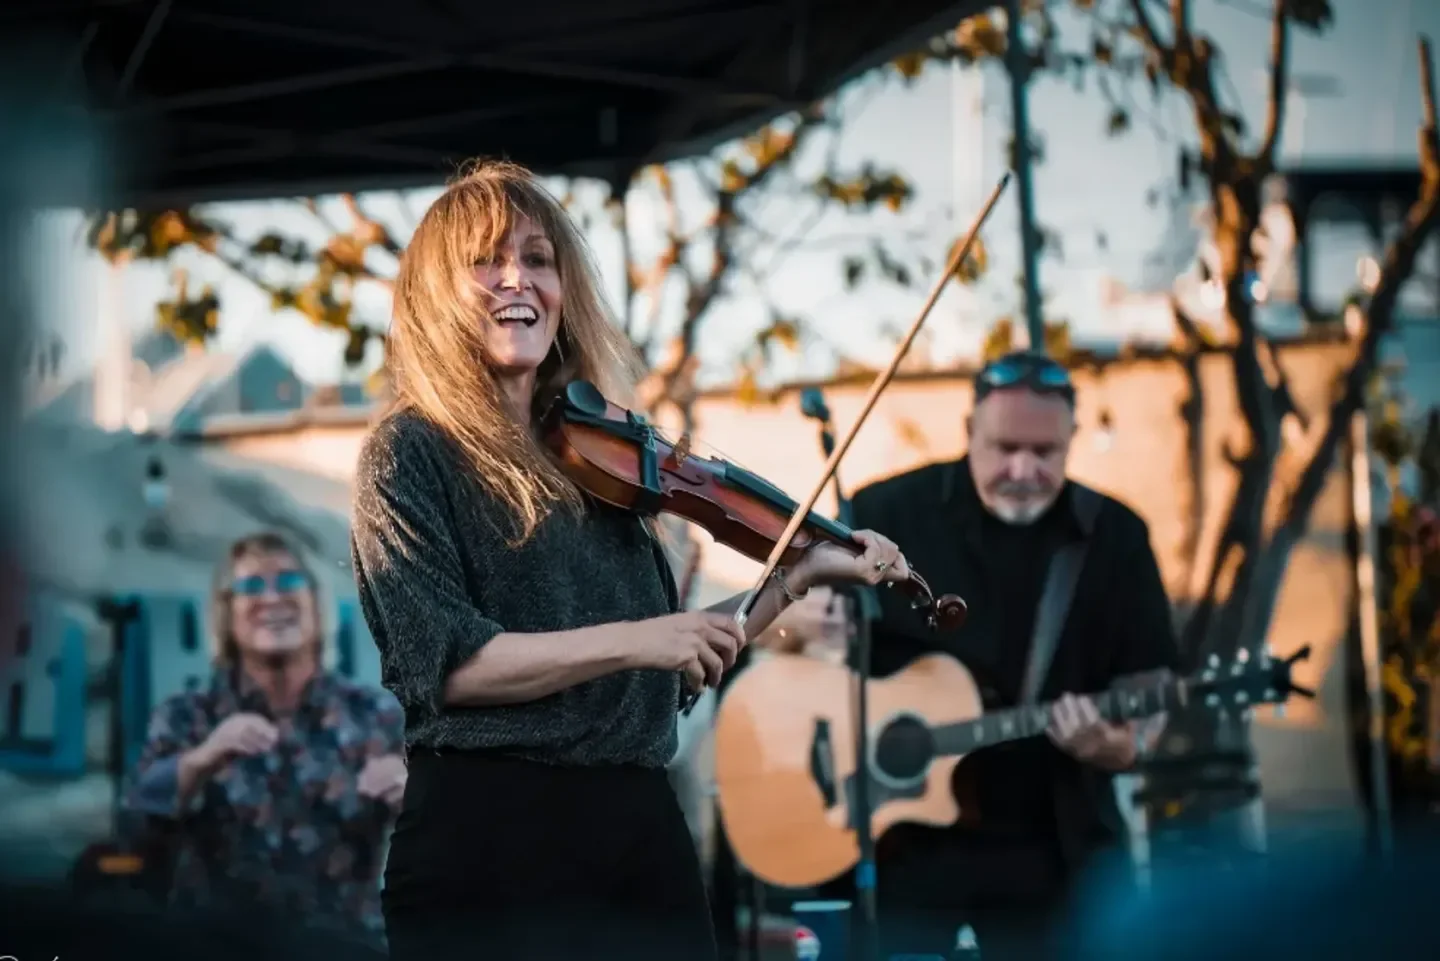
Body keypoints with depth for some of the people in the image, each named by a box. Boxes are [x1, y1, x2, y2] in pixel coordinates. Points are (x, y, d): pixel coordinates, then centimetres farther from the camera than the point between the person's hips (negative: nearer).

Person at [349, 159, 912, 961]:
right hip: (493, 842, -6)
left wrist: (803, 575, 13)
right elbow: (446, 661, -16)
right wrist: (632, 640, -20)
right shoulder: (412, 451, -3)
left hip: (640, 834, 6)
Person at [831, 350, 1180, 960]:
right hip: (898, 837, -2)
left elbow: (1147, 681, 2)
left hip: (1054, 844, 2)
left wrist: (1122, 744, -19)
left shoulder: (1115, 536, 3)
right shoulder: (888, 514, -3)